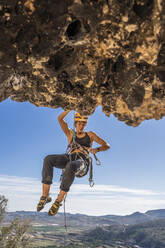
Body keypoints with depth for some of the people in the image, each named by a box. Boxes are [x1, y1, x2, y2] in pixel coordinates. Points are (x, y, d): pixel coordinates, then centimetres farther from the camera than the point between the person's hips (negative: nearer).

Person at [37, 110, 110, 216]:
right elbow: (60, 118, 19)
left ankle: (59, 201, -27)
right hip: (69, 158, 3)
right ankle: (45, 196, -23)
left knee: (71, 166, -41)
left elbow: (107, 145, 17)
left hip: (82, 162, -2)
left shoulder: (90, 135, 23)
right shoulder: (70, 134, 26)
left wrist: (96, 149, -3)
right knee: (48, 159, -28)